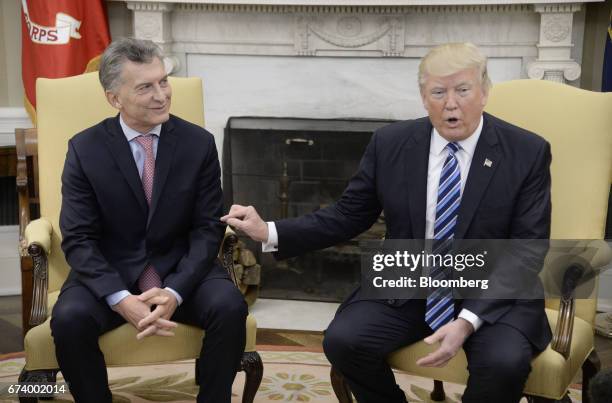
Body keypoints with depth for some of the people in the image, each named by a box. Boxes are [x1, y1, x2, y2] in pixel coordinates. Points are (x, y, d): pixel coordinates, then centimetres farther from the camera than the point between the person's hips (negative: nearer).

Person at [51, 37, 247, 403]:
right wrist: (121, 300, -25)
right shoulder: (85, 149, -7)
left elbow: (208, 230, -6)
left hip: (181, 270, 1)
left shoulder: (199, 143, -6)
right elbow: (78, 239, -9)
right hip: (110, 274, 0)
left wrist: (175, 292, -22)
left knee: (230, 308, -27)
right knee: (69, 318, -28)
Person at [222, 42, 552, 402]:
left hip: (494, 294, -1)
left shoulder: (528, 152, -8)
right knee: (343, 340, -22)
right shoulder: (391, 143, -2)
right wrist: (269, 232, -8)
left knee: (504, 361, -31)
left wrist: (468, 320, -24)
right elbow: (349, 215, 5)